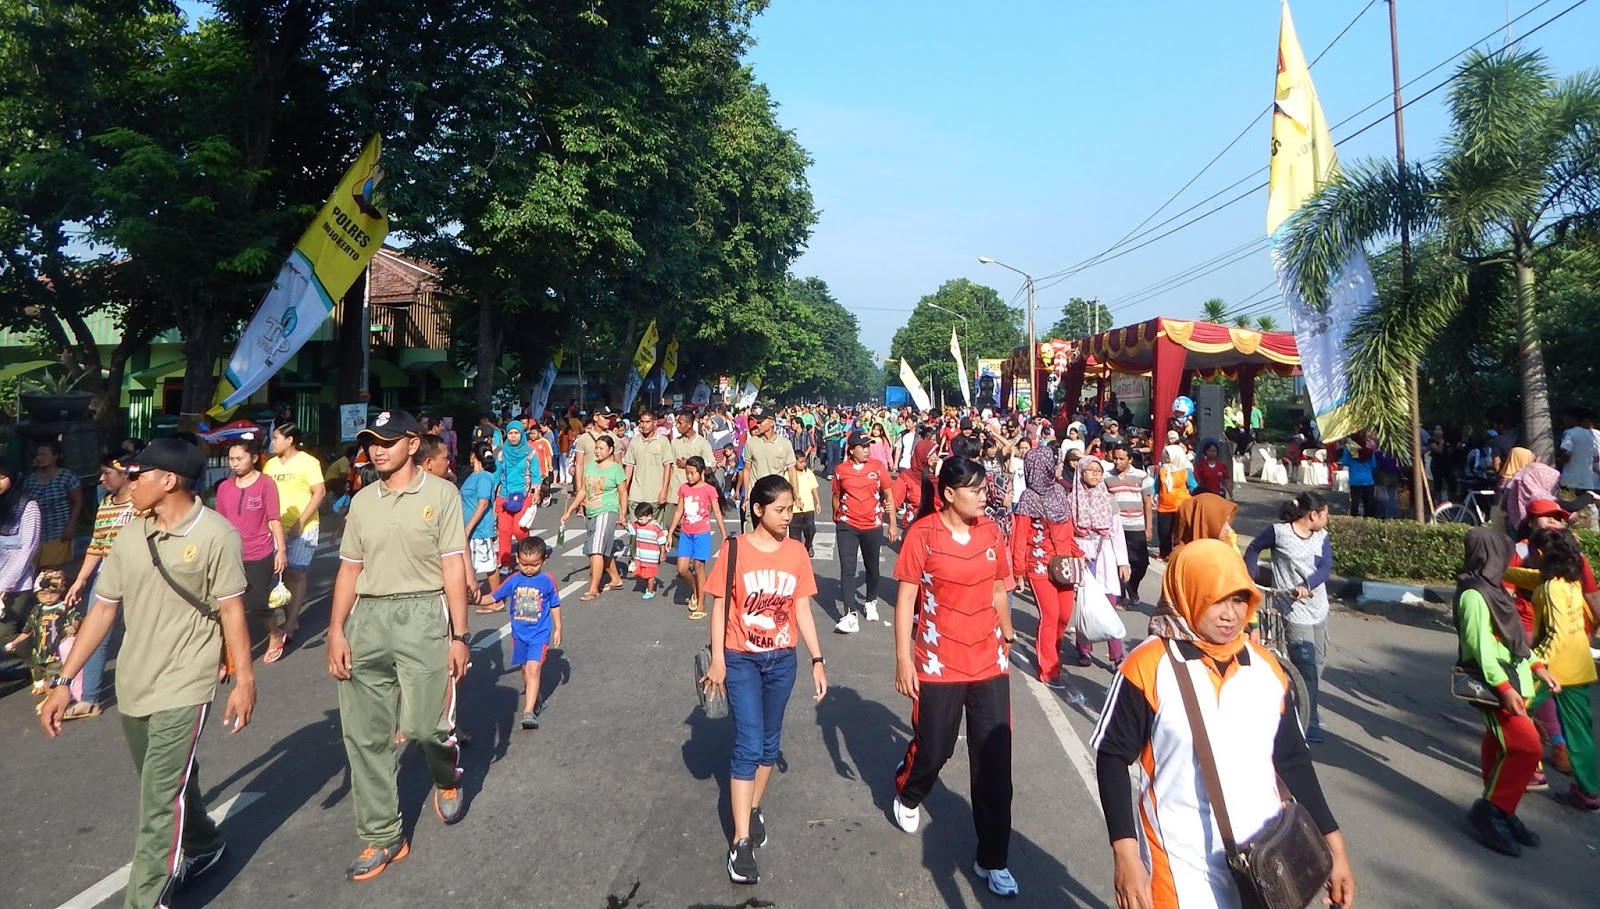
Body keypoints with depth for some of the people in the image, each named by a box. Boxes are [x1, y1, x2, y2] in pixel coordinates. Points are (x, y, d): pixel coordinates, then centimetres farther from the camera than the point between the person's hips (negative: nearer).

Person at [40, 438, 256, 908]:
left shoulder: (215, 534, -14)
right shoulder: (129, 537, 3)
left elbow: (231, 611, -11)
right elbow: (103, 609, 7)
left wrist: (244, 680, -10)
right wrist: (64, 681, 6)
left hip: (184, 685, -6)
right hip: (133, 683, 7)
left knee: (160, 800, -6)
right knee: (168, 784, 22)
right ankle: (202, 846, 45)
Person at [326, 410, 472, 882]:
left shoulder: (441, 493, -3)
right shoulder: (362, 501, 11)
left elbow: (454, 567, -5)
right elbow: (349, 568, 14)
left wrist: (459, 634, -7)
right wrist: (336, 630, 5)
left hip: (422, 614, -5)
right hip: (366, 617, 5)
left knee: (422, 725, -10)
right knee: (364, 735, 7)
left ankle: (447, 775, 26)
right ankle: (381, 837, 22)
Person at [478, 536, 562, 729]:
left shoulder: (548, 581, -9)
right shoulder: (514, 580, -3)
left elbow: (555, 605, 1)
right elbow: (494, 597, 4)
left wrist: (558, 629, 4)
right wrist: (477, 600, -13)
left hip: (540, 634, -4)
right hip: (519, 633, 4)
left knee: (533, 669, -15)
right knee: (525, 669, 18)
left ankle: (529, 711, -18)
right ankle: (533, 697, 41)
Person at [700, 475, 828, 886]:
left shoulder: (796, 552, 0)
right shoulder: (734, 549, -10)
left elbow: (802, 610, 4)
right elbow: (720, 605, -6)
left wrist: (817, 660, 2)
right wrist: (717, 660, -9)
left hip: (782, 660, 4)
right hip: (741, 660, -4)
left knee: (770, 742, 15)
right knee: (748, 746, -7)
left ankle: (754, 810, 36)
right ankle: (741, 842, -1)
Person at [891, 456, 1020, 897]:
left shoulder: (991, 532, 2)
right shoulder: (922, 534, -11)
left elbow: (998, 591, 13)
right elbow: (905, 598, -9)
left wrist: (1007, 637, 19)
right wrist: (903, 659, -12)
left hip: (990, 662, 3)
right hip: (938, 664, -3)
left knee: (994, 763, 5)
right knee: (933, 749, 13)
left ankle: (993, 860, 20)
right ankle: (907, 792, 49)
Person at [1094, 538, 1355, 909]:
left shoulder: (1267, 668, 1)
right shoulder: (1148, 667, -15)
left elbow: (1294, 762, 11)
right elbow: (1113, 758, -10)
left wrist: (1335, 848, 10)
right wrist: (1126, 856, -14)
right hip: (1183, 864, -4)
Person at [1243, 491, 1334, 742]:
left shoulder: (1322, 536, 3)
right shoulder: (1279, 531, -12)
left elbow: (1326, 567, -9)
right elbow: (1253, 549, 2)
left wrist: (1306, 586, -27)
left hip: (1319, 608, 6)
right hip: (1293, 611, -6)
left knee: (1318, 662, 18)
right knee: (1306, 665, -6)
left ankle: (1310, 707, 40)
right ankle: (1308, 723, 4)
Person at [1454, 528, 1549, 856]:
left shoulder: (1491, 589, 10)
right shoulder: (1474, 594, -19)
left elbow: (1512, 636, 19)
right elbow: (1480, 647, -23)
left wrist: (1537, 665, 19)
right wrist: (1504, 687, -25)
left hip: (1508, 678, 9)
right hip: (1493, 683, -9)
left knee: (1500, 748, 13)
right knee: (1526, 746, -12)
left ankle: (1499, 811, 21)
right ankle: (1489, 812, -1)